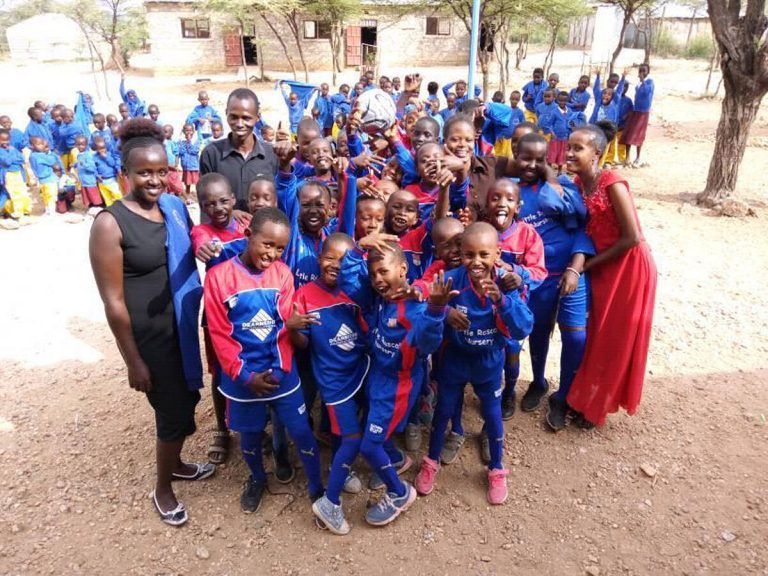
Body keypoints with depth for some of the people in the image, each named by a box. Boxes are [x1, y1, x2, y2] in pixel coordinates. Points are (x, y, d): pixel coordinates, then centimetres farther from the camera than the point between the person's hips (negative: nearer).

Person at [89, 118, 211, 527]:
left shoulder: (175, 207, -1)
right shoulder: (110, 224, -19)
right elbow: (113, 302, -16)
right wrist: (134, 362, -14)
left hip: (183, 324, 6)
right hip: (149, 334, -6)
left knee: (187, 397, 20)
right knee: (173, 410, 5)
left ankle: (175, 463, 47)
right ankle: (162, 489, 32)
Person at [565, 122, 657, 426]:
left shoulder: (612, 184, -24)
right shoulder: (577, 183, -3)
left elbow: (632, 238, -23)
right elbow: (583, 229, 4)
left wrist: (587, 265, -15)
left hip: (629, 266, -7)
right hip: (601, 267, 7)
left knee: (616, 340, 7)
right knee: (596, 334, 16)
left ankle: (592, 405, 21)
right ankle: (583, 396, 31)